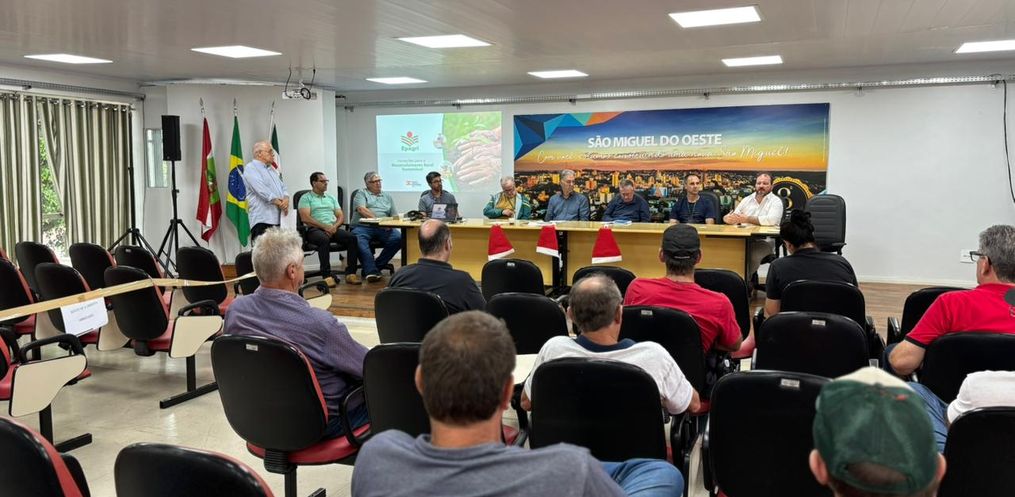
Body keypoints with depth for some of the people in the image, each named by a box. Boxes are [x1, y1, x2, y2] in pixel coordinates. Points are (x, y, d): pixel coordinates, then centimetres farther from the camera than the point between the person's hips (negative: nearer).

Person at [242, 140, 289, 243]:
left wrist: (286, 198, -6)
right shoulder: (251, 168, -2)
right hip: (262, 219, -8)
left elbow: (282, 186, 17)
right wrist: (279, 203, -13)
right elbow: (261, 189, -14)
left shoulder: (272, 169, 24)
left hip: (278, 218, 8)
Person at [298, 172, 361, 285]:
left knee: (352, 237, -24)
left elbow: (341, 216, 17)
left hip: (333, 228, 5)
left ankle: (350, 273, -25)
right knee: (324, 239, -39)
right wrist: (325, 226, -15)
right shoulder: (306, 198, 7)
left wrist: (334, 226, -7)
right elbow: (305, 218, -7)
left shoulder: (331, 198, 25)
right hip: (315, 229, -5)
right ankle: (326, 275, -37)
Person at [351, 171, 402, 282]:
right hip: (363, 226, -3)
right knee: (358, 238, -37)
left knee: (398, 237, -26)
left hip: (383, 229, 3)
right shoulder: (361, 193, 14)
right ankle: (371, 271, -44)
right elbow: (362, 210, -5)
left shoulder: (387, 197, 26)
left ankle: (377, 266, -18)